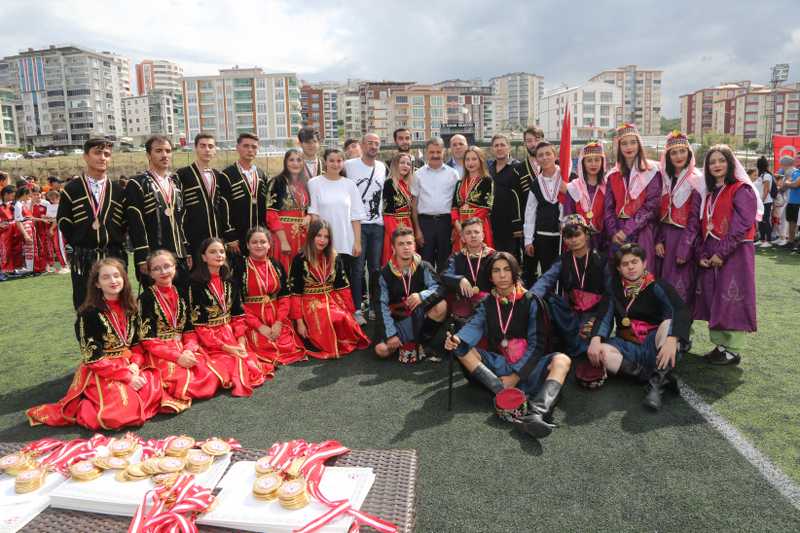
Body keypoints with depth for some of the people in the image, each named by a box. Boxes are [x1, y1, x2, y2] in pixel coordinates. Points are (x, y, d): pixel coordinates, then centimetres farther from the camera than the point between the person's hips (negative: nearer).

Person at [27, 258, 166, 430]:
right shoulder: (89, 313, -11)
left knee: (157, 388, -19)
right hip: (100, 371, -5)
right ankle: (80, 408, -1)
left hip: (130, 365, 5)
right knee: (124, 410, -26)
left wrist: (135, 365, -11)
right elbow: (93, 357, -14)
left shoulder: (129, 308, 6)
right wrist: (127, 376, -20)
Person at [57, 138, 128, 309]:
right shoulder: (71, 189, 2)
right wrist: (79, 245, -1)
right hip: (83, 260, -1)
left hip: (115, 258, 2)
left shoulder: (118, 190, 9)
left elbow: (125, 223, 9)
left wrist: (116, 243, 1)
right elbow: (64, 223, 2)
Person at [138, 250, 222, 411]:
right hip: (158, 353, -5)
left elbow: (190, 329, 8)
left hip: (184, 350, 5)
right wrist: (177, 356, -19)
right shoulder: (146, 298, -5)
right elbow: (147, 339, -10)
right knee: (184, 380, -30)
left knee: (210, 376, -19)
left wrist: (188, 351, -13)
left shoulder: (181, 294, 11)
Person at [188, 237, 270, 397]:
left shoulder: (229, 282, 7)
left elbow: (238, 314, 7)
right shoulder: (196, 284, -10)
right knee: (237, 368, -23)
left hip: (231, 335, 5)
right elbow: (198, 323, -13)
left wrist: (241, 342, -7)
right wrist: (226, 348, -16)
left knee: (252, 365, -14)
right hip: (209, 341, -5)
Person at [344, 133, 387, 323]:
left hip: (377, 224, 4)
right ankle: (357, 308, 7)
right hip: (356, 223, -4)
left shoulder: (382, 167, 11)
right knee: (357, 268, -2)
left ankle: (374, 306, 19)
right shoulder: (349, 165, -3)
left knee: (376, 268, 8)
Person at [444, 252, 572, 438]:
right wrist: (457, 338, -37)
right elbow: (474, 326, -14)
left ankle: (535, 414, -54)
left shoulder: (529, 301, -1)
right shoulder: (487, 303, 6)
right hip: (498, 364, 2)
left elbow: (537, 343, -8)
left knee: (561, 360, -29)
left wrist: (516, 376, -19)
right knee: (461, 348, -20)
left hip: (526, 366, -2)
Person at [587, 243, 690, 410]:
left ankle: (657, 384, -33)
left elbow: (682, 312, -21)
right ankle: (662, 378, -27)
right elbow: (604, 317, -4)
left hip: (655, 346, -2)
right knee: (598, 352, -27)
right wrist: (596, 339, -27)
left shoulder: (657, 286, -4)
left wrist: (672, 340, -40)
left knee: (670, 322, -30)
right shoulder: (615, 288, 6)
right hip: (628, 348, 2)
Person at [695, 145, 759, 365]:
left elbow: (743, 224, -16)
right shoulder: (711, 193, 16)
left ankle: (733, 350, 4)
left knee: (731, 300, -5)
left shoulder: (741, 189, -6)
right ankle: (720, 345, 19)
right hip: (711, 256, 7)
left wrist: (722, 252, -18)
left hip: (734, 253, -7)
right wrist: (702, 254, 1)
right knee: (713, 299, 9)